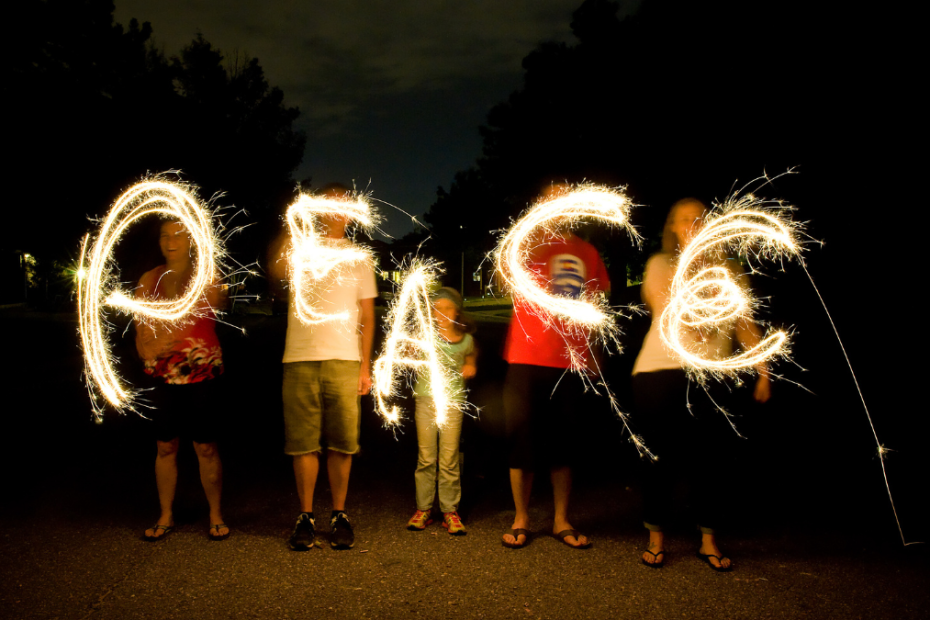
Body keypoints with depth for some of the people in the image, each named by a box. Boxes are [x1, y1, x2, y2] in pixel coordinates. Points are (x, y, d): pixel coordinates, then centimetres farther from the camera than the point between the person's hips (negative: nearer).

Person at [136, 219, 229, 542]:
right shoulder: (150, 280, 10)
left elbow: (218, 301, -21)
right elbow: (141, 327, 10)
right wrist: (146, 348, -9)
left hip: (202, 374, -3)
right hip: (163, 377, 3)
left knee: (206, 448, 3)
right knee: (165, 447, 10)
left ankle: (215, 515, 18)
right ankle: (166, 516, 25)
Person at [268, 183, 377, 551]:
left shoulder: (358, 257, 16)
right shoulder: (299, 246, 11)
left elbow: (366, 316, 14)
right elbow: (276, 272, -13)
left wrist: (365, 366, 6)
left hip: (344, 360, 1)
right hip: (300, 359, -1)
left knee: (342, 443, 2)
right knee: (303, 442, 1)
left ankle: (339, 516, 13)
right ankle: (306, 517, 12)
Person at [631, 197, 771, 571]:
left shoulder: (727, 269, 15)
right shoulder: (661, 264, 9)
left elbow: (744, 323, 14)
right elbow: (668, 307, -9)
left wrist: (763, 371, 8)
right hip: (660, 370, -1)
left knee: (709, 457, 0)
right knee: (661, 455, 2)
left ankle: (709, 541, 16)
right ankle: (656, 538, 17)